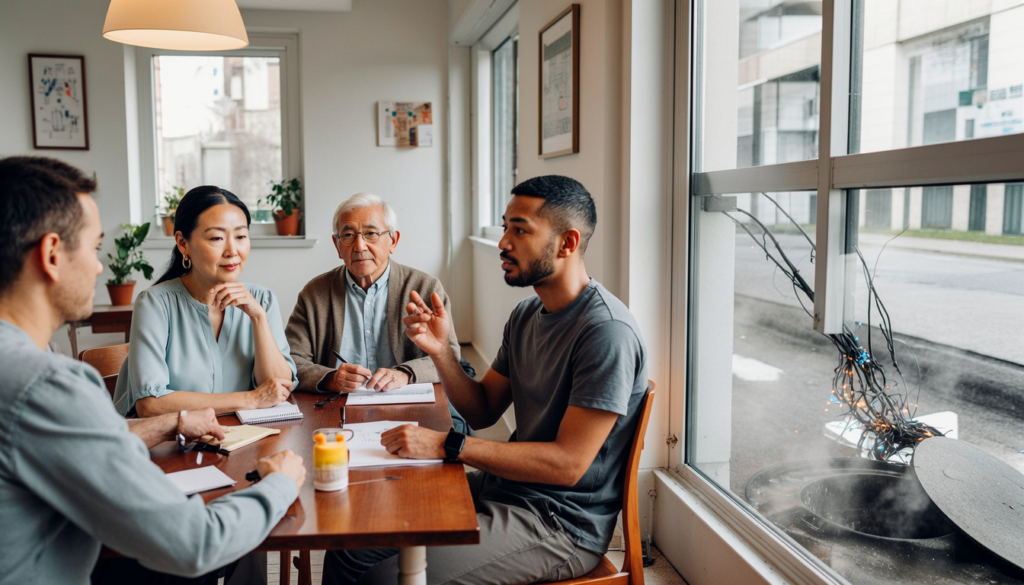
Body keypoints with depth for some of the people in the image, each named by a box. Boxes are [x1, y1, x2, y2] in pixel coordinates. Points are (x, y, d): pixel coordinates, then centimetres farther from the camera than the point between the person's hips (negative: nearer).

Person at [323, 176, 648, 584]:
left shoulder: (607, 331, -21)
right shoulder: (526, 316, 8)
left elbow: (568, 464, -24)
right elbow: (483, 411, 12)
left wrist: (448, 446, -24)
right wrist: (440, 351, -5)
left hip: (561, 521, -8)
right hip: (502, 487, 8)